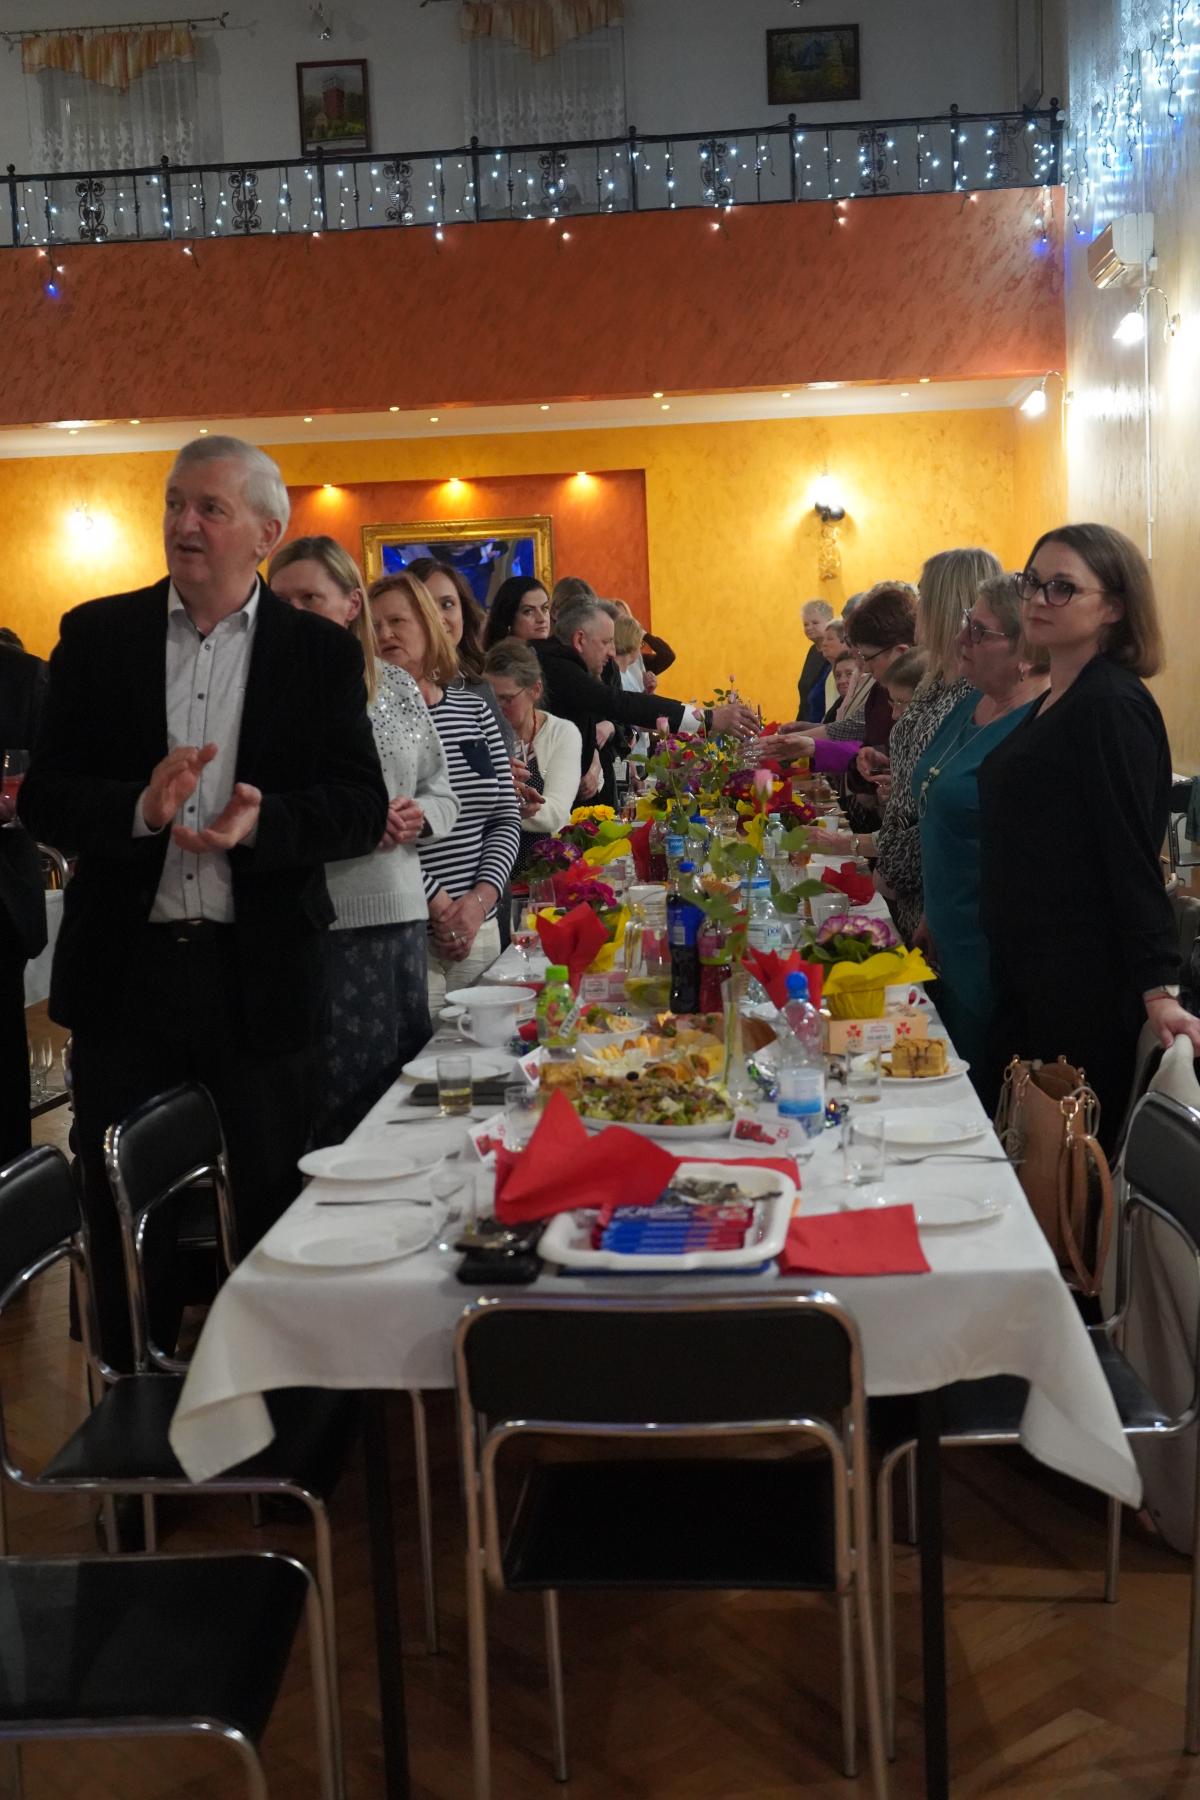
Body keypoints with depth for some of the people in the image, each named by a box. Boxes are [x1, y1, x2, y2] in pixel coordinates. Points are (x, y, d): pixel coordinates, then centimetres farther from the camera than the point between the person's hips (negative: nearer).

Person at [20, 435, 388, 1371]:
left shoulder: (322, 652, 1)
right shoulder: (97, 635, 3)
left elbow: (363, 805, -6)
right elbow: (45, 799, -2)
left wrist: (263, 822, -24)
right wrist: (140, 807, -22)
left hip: (261, 976, -1)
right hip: (126, 970, 1)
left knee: (273, 1208, 11)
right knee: (121, 1219, 13)